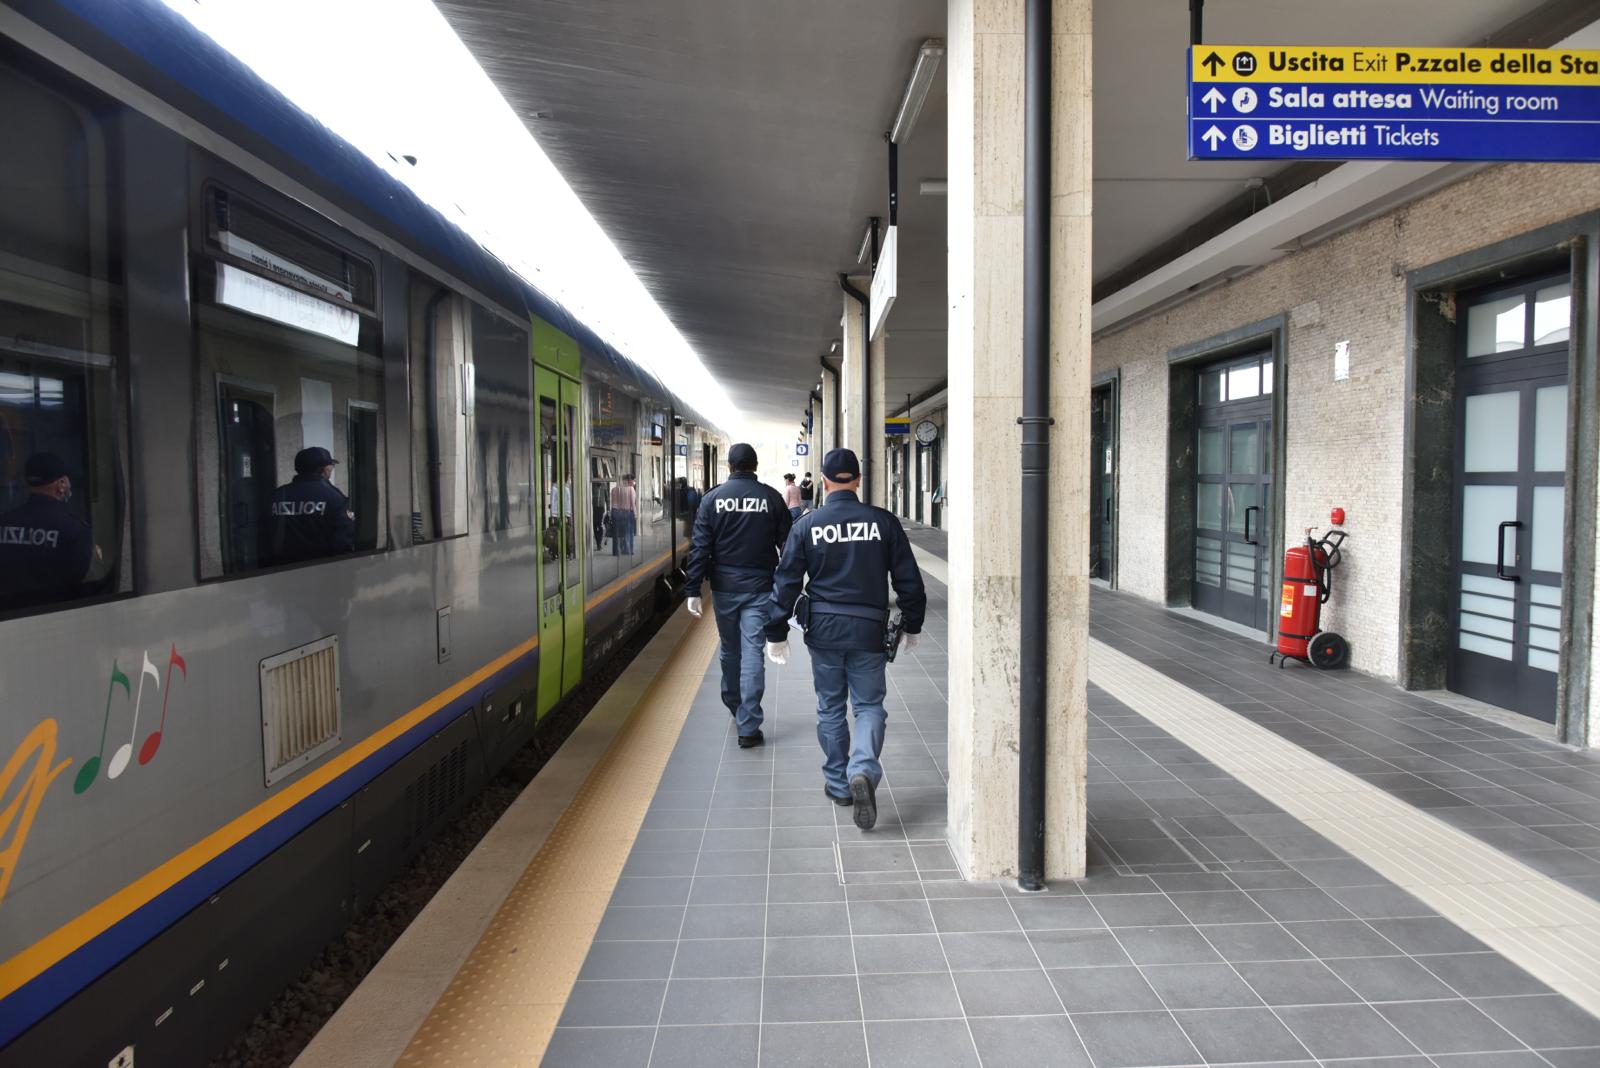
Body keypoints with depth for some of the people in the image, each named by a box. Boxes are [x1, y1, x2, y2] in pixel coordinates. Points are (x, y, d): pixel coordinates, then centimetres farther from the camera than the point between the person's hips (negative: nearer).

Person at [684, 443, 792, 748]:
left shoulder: (712, 498, -1)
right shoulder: (771, 497, -3)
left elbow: (700, 548, -5)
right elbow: (787, 544, 1)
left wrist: (693, 590, -3)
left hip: (724, 587, 2)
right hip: (760, 588, -2)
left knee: (730, 649, 19)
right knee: (752, 652, -2)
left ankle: (734, 705, 39)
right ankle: (748, 726, -4)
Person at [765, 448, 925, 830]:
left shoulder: (807, 525, -2)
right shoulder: (883, 522, -2)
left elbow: (786, 582, -1)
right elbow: (908, 579, 2)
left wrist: (776, 633, 6)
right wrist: (912, 625, 15)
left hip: (824, 630, 1)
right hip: (869, 630, -1)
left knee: (830, 708, 15)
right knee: (869, 705, 9)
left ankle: (838, 783, 24)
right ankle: (864, 770, -14)